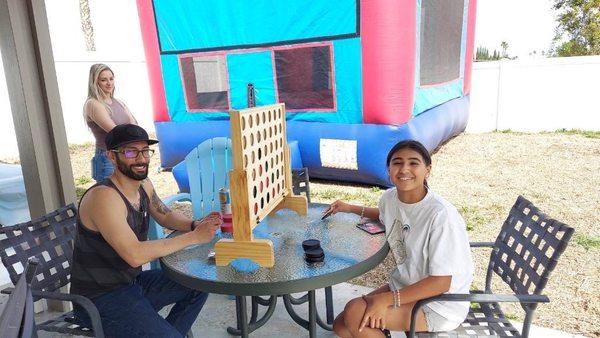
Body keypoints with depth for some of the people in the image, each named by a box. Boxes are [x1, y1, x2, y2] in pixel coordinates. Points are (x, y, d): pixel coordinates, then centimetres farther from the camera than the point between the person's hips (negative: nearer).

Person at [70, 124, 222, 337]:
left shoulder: (144, 185, 0)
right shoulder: (103, 197, -26)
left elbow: (166, 216, 15)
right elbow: (135, 255, -33)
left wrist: (195, 225, -7)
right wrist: (194, 237, -28)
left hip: (133, 281, 9)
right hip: (101, 298, -9)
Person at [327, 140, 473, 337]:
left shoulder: (441, 215, -28)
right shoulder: (389, 197, -6)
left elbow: (441, 282, -23)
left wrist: (386, 299, -26)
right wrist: (350, 208, 17)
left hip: (440, 301, -7)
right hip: (404, 286, 7)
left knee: (355, 312, -22)